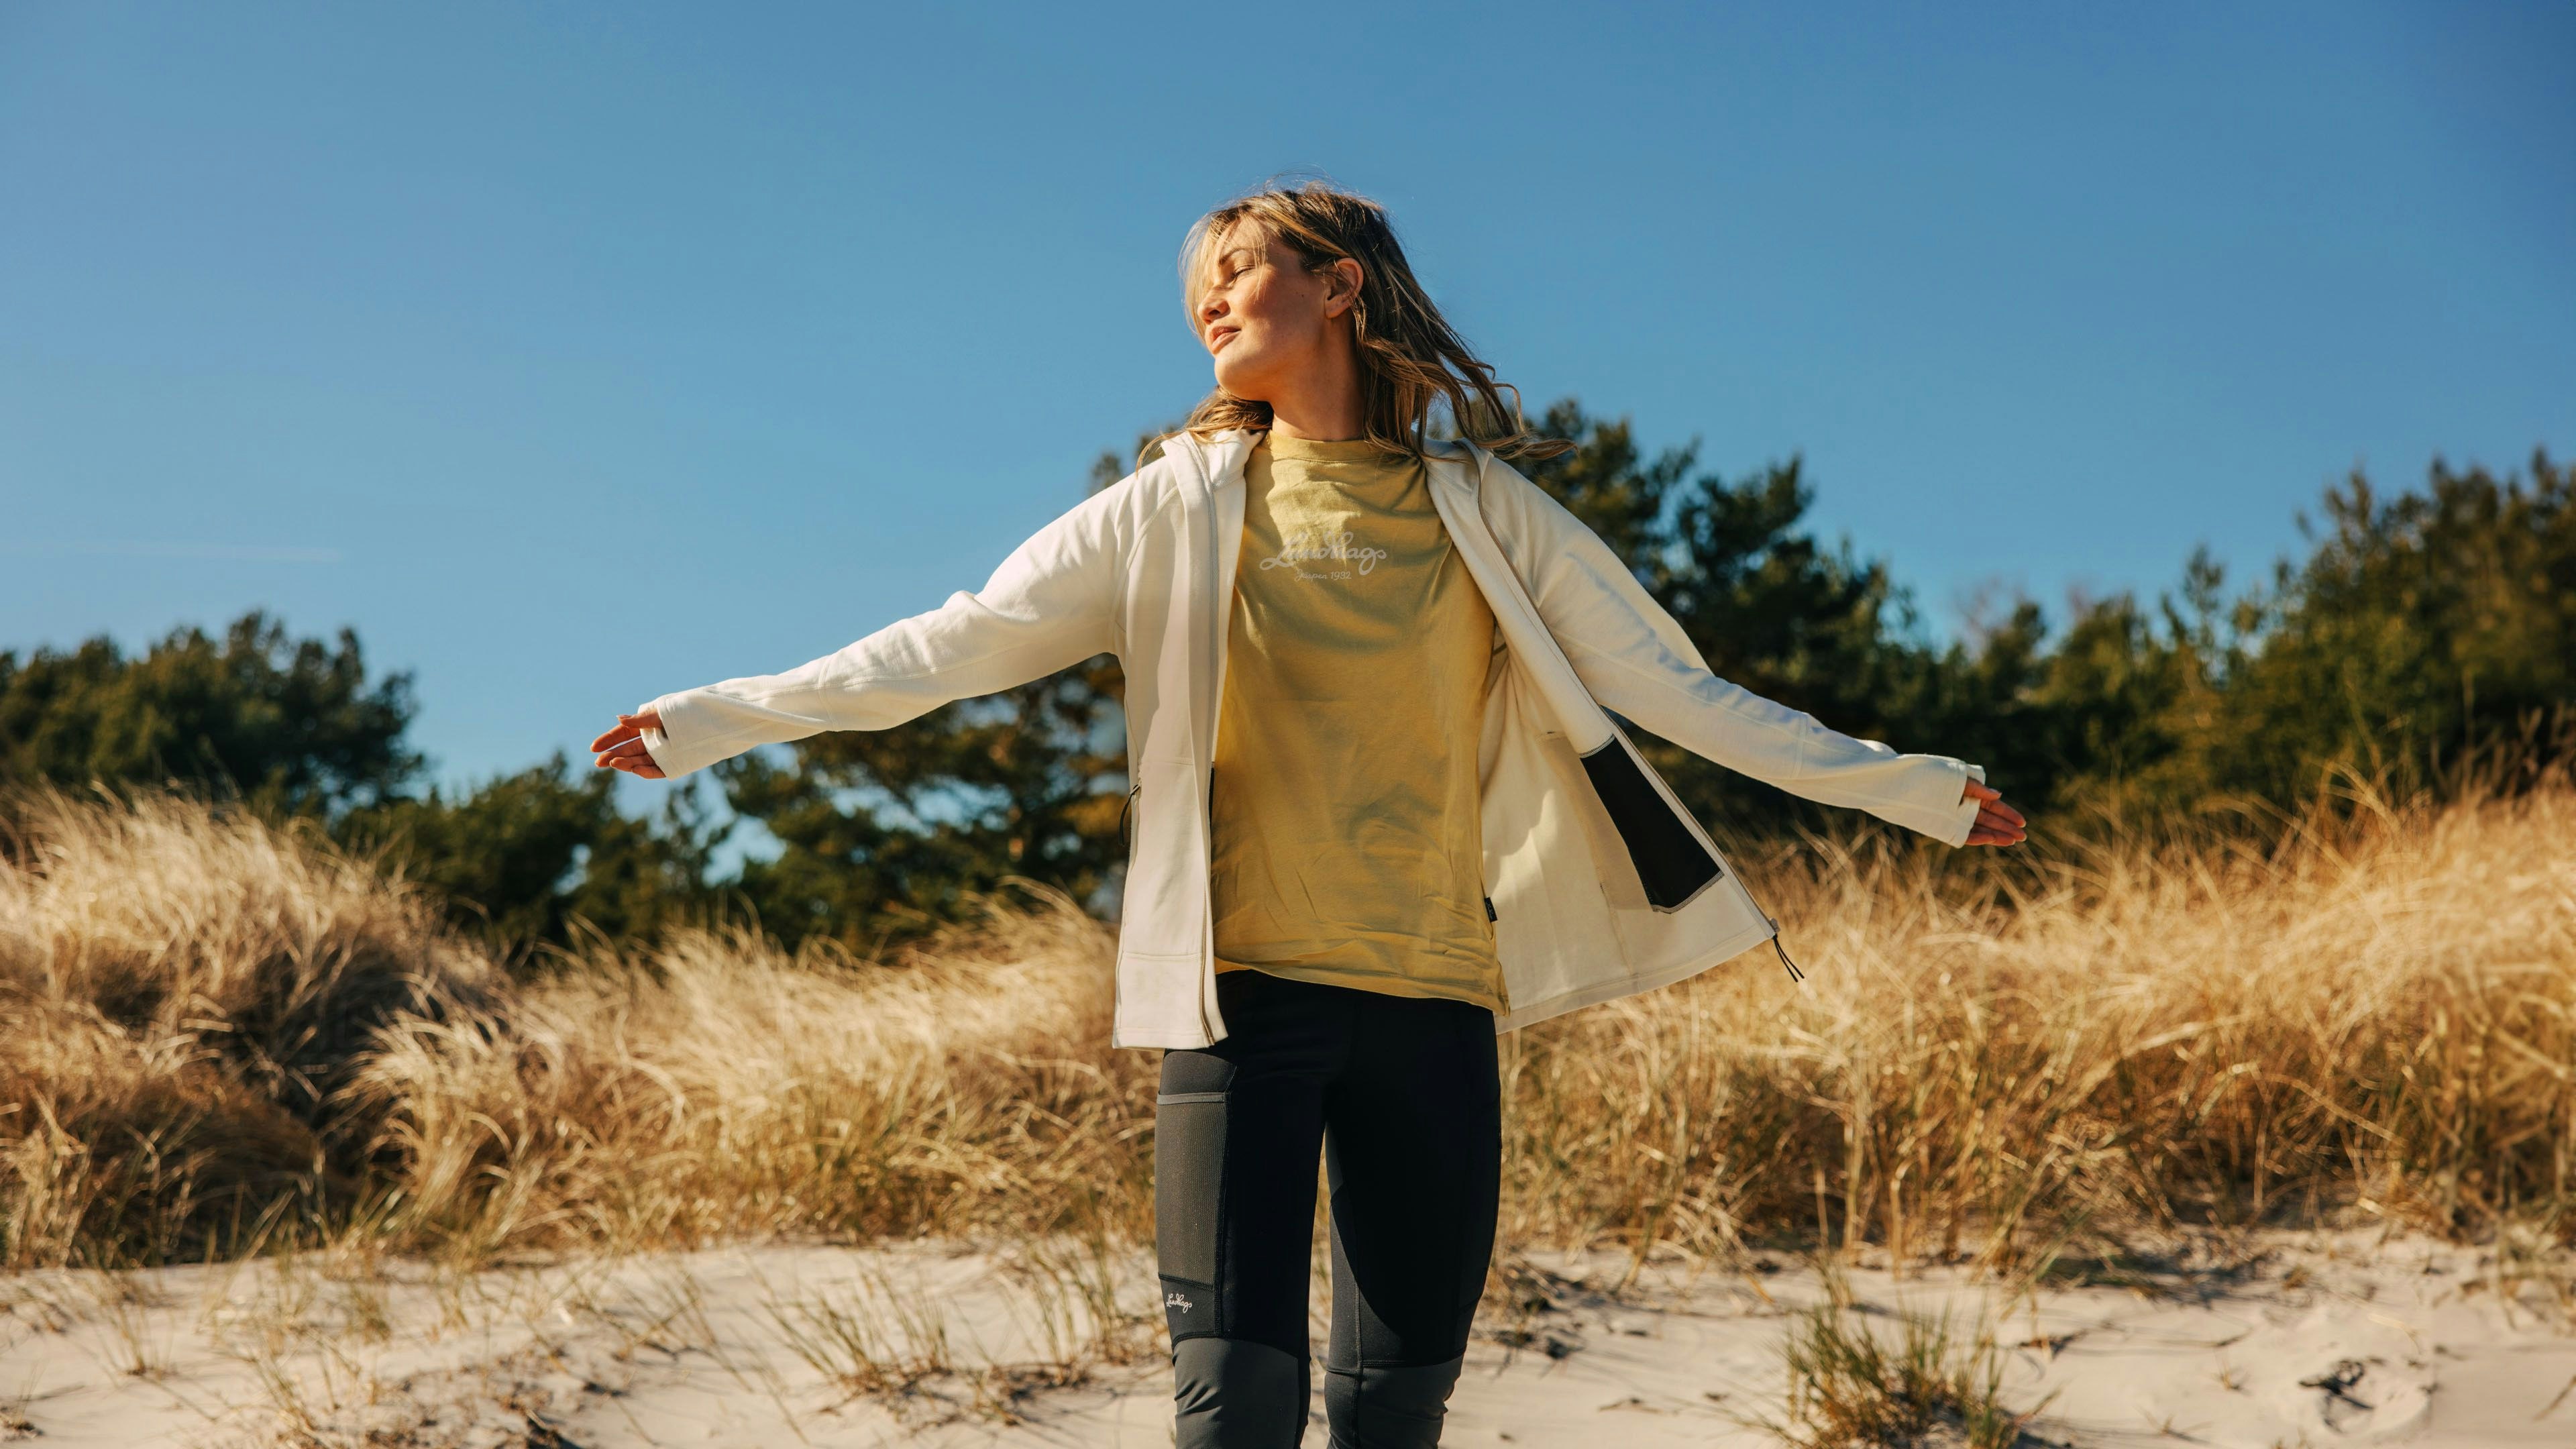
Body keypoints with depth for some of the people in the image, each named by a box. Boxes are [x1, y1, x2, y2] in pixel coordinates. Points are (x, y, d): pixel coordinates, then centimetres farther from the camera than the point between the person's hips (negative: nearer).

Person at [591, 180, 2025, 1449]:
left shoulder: (1483, 512, 8)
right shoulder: (1180, 507, 7)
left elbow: (1679, 692, 11)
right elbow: (951, 646, 6)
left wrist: (1908, 788, 10)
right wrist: (722, 719, 0)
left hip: (1435, 999, 1)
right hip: (1244, 992, -1)